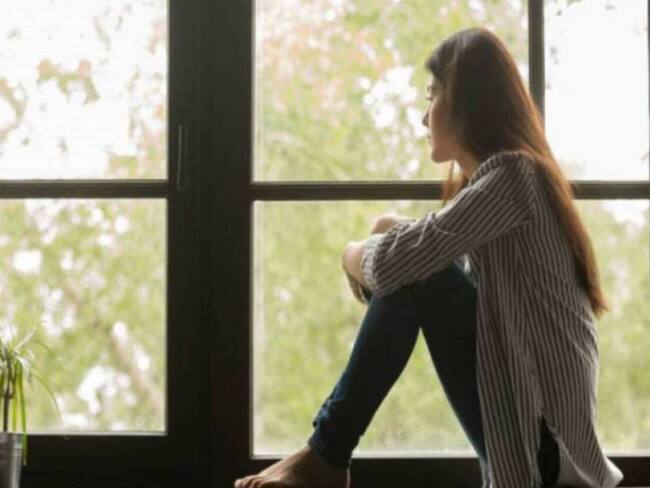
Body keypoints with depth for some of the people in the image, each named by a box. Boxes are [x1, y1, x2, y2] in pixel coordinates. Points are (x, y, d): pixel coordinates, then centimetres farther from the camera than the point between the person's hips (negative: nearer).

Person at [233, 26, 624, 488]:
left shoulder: (510, 174, -14)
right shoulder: (491, 181, 17)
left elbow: (394, 262, -22)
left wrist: (353, 254, 1)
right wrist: (392, 231, 1)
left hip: (539, 428, -9)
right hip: (522, 405, 9)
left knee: (413, 271, -15)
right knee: (413, 264, 7)